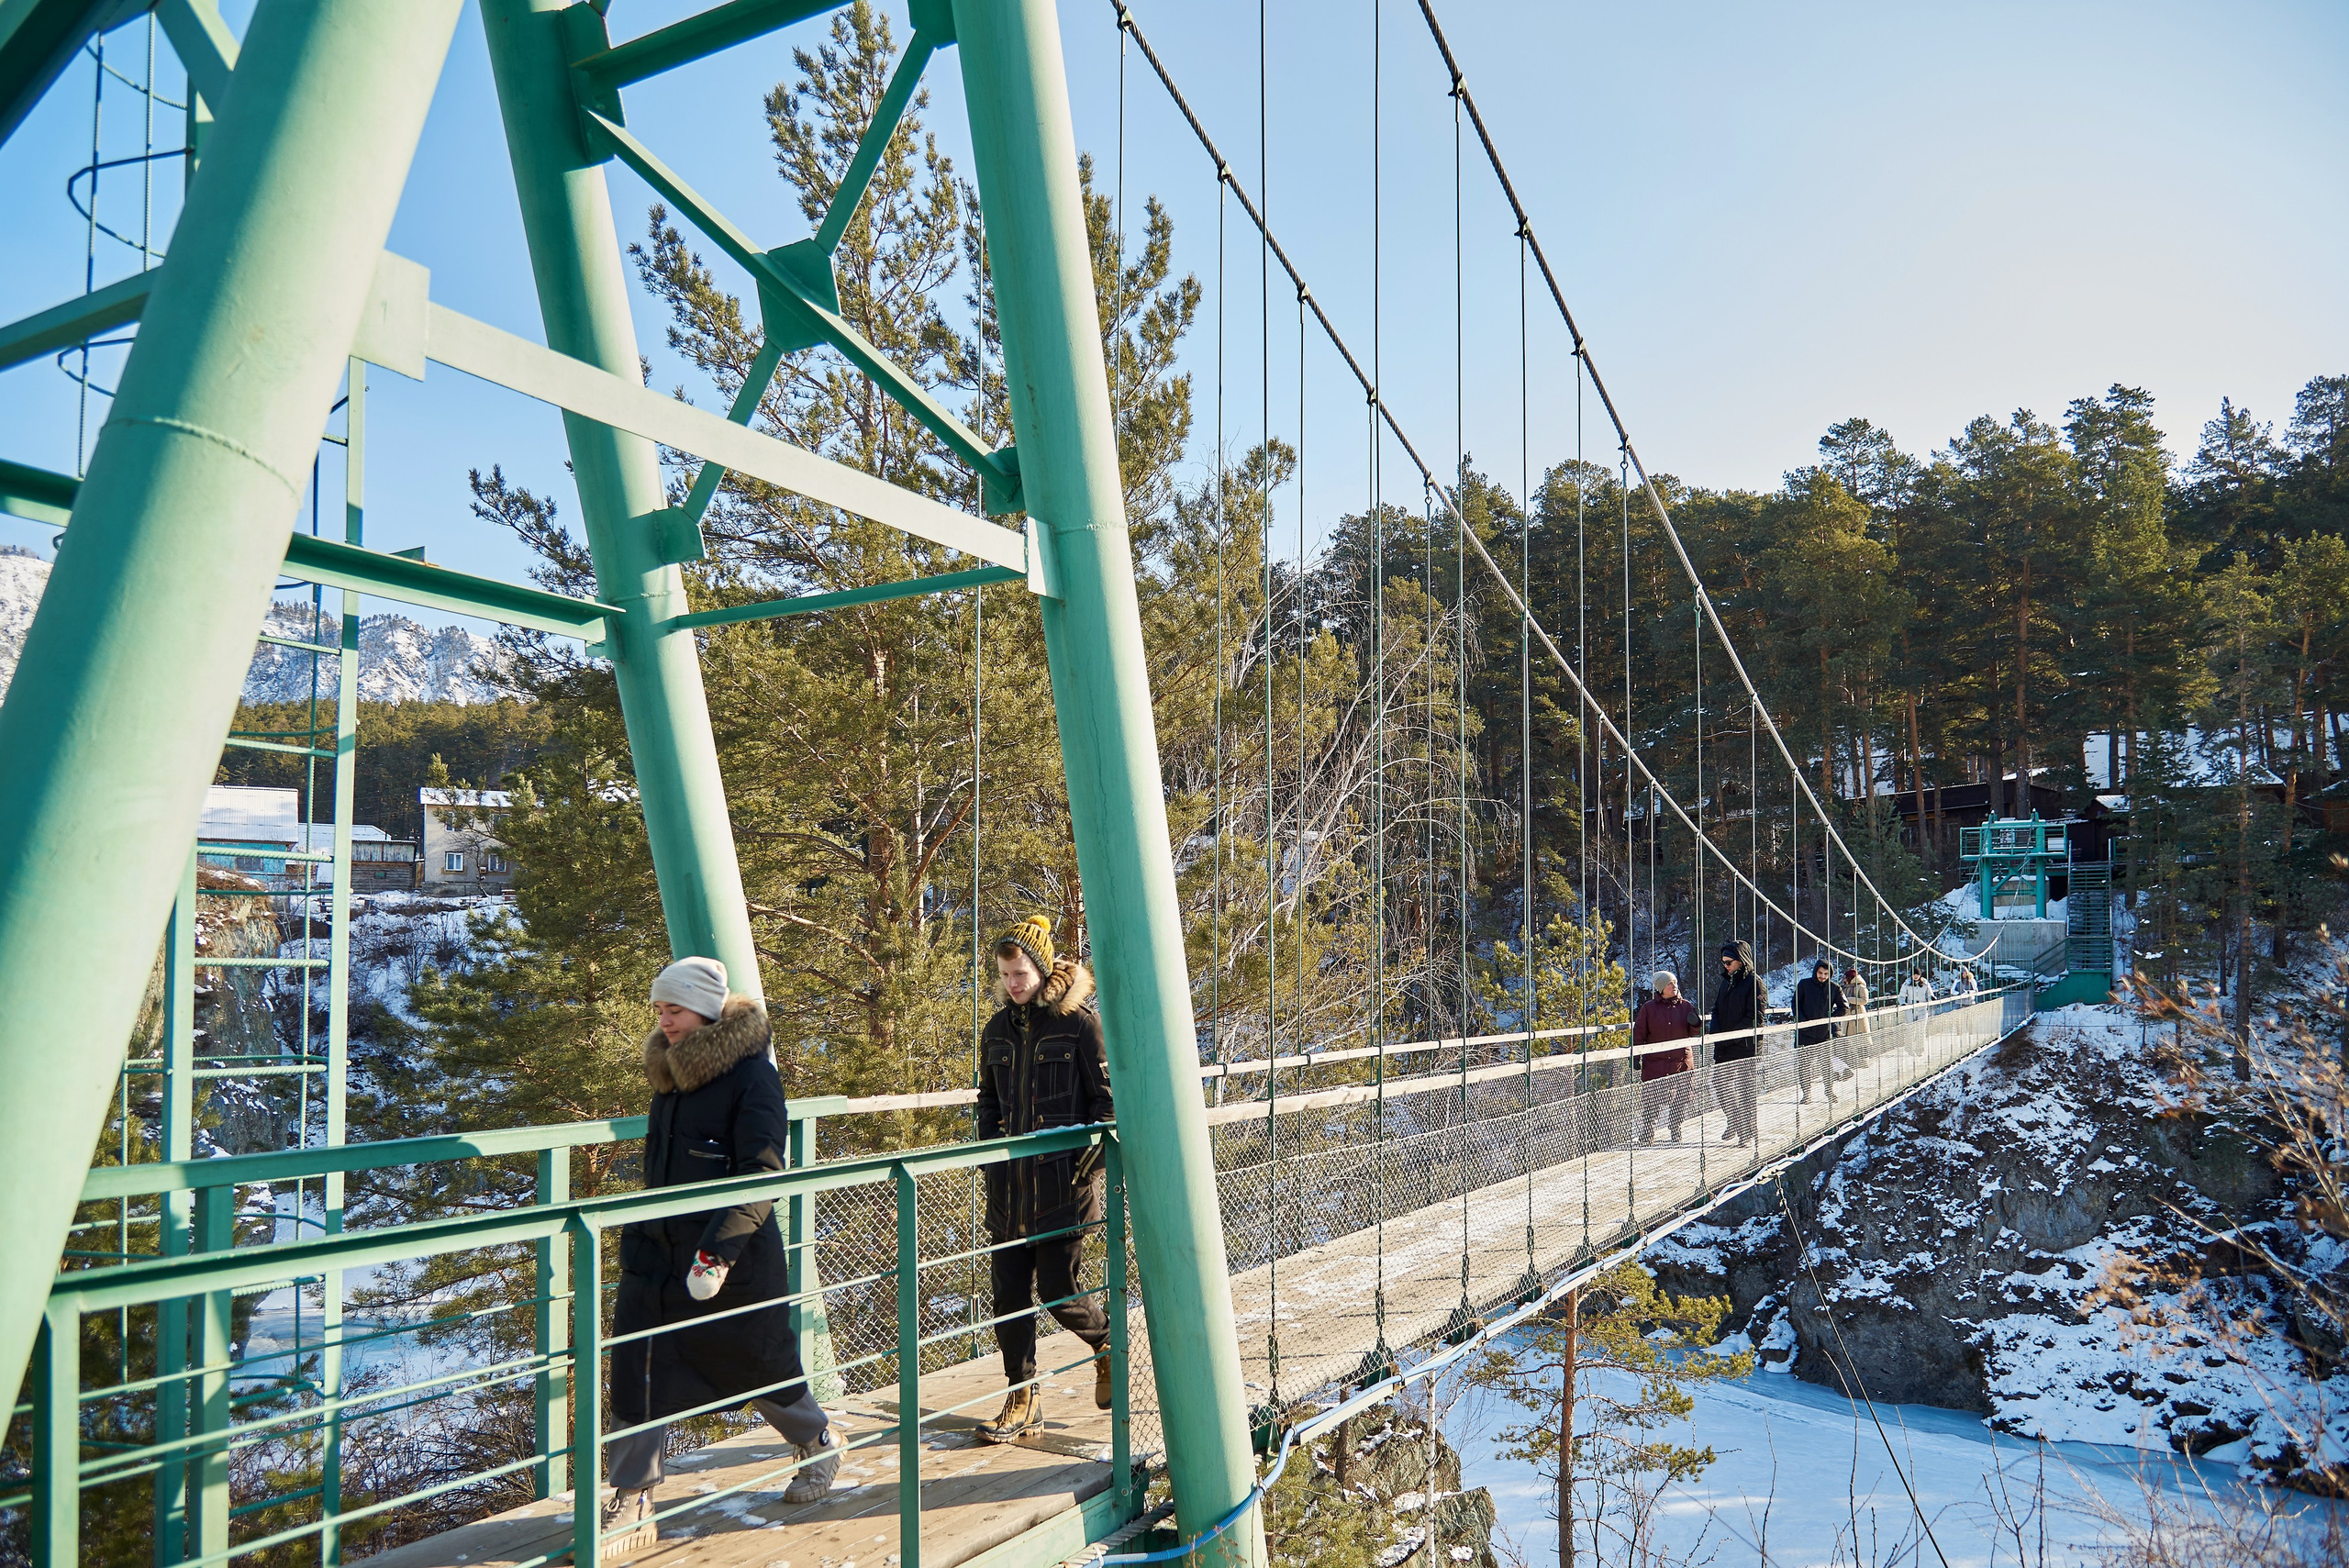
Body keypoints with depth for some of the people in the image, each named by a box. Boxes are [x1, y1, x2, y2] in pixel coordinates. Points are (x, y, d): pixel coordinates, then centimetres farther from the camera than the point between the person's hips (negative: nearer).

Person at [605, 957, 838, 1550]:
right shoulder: (668, 1070, 6)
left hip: (737, 1259, -6)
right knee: (637, 1371, -2)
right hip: (659, 1253, 6)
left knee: (760, 1364, 11)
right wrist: (641, 1235, 22)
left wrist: (718, 1251, -28)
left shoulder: (752, 1074, -16)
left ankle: (819, 1445, 38)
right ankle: (632, 1505, 11)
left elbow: (762, 1174, -21)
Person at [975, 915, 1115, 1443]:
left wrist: (1086, 1167, -10)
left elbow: (1109, 1101, -6)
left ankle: (1107, 1343, 30)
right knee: (1010, 1294, 6)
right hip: (1010, 1188, 5)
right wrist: (992, 1158, 9)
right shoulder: (998, 1030, 9)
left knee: (1059, 1292, 0)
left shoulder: (1081, 1022, -8)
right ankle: (1021, 1399, 19)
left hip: (1064, 1186, -5)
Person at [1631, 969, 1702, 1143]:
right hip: (1654, 1063, -2)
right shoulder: (1648, 1008, 0)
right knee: (1651, 1102, -4)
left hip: (1681, 1061, 2)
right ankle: (1647, 1134, 9)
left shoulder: (1685, 1006, 6)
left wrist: (1696, 1024, -8)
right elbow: (1638, 1034, 4)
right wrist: (1635, 1057, -1)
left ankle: (1677, 1134, 21)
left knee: (1679, 1102, 6)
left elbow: (1691, 1034, 13)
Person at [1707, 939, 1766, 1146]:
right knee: (1724, 1089, 7)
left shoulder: (1754, 982, -8)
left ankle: (1751, 1133, 9)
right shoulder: (1727, 981, 16)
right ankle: (1736, 1127, 18)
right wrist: (1716, 1032, 1)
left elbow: (1757, 1017, -14)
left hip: (1745, 1046, -7)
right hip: (1724, 1048, 7)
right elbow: (1717, 1010, 20)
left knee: (1746, 1090, -1)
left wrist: (1730, 1035, -18)